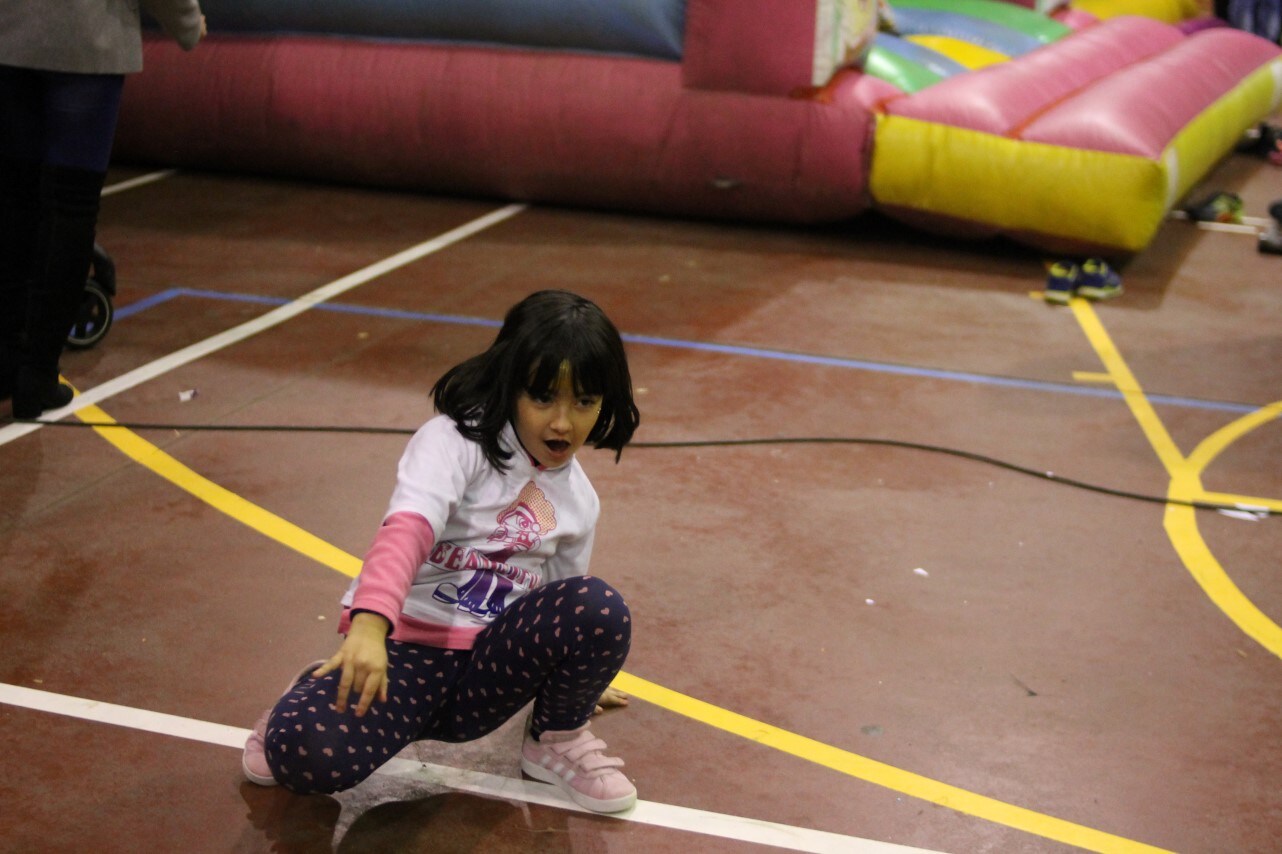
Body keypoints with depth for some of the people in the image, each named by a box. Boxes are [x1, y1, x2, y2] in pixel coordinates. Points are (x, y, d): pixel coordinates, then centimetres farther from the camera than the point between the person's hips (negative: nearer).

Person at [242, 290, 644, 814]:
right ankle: (318, 696, 7)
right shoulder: (456, 441, -11)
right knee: (309, 754, -33)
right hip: (401, 645, -4)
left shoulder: (578, 500, 10)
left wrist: (579, 678, 38)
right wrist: (370, 623, -45)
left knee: (600, 608, -25)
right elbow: (407, 529, -29)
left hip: (485, 667, 5)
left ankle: (557, 741, 4)